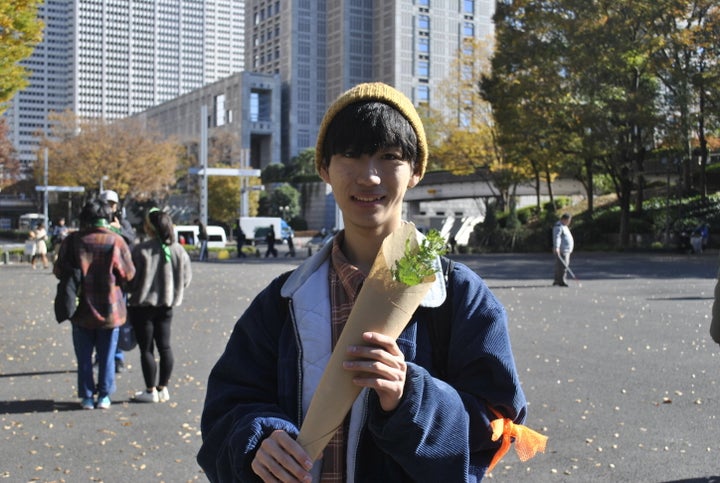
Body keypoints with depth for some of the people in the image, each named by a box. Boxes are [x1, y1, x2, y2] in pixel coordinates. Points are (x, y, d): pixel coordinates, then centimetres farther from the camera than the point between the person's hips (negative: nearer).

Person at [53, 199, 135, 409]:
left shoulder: (73, 240, -8)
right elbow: (128, 274, -6)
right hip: (110, 308, 0)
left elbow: (59, 271, -2)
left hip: (82, 309, 1)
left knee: (84, 355, 12)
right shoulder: (116, 241, -10)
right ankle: (104, 396, 15)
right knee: (107, 355, 11)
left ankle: (87, 396, 15)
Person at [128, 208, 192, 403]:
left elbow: (130, 278, -13)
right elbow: (186, 277, 4)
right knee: (164, 347, 14)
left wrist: (128, 296, 6)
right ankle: (163, 388, 20)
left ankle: (151, 391, 10)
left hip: (143, 305, -5)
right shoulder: (178, 250, -3)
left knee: (146, 349, 4)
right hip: (166, 306, 5)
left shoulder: (140, 250, -18)